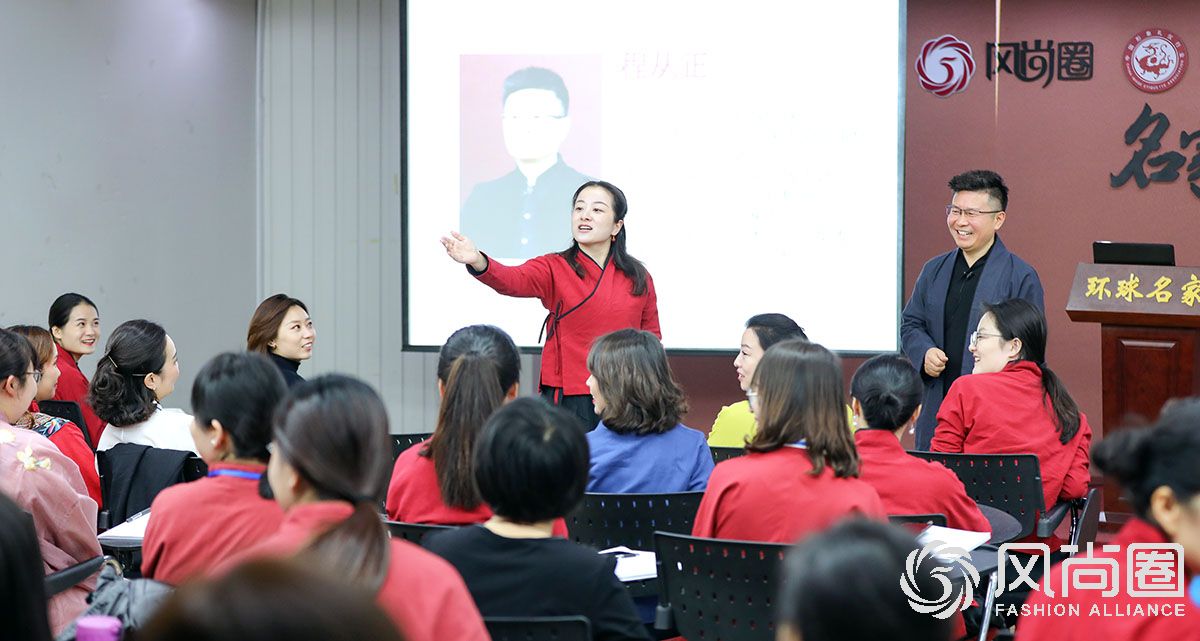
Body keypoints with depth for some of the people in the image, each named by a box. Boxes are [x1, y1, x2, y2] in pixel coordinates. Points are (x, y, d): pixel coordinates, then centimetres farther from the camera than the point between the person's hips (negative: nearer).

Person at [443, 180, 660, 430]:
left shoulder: (638, 277, 7)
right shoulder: (554, 269, 0)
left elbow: (650, 336, 17)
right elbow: (514, 280, -21)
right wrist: (478, 262, -42)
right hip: (568, 399, -2)